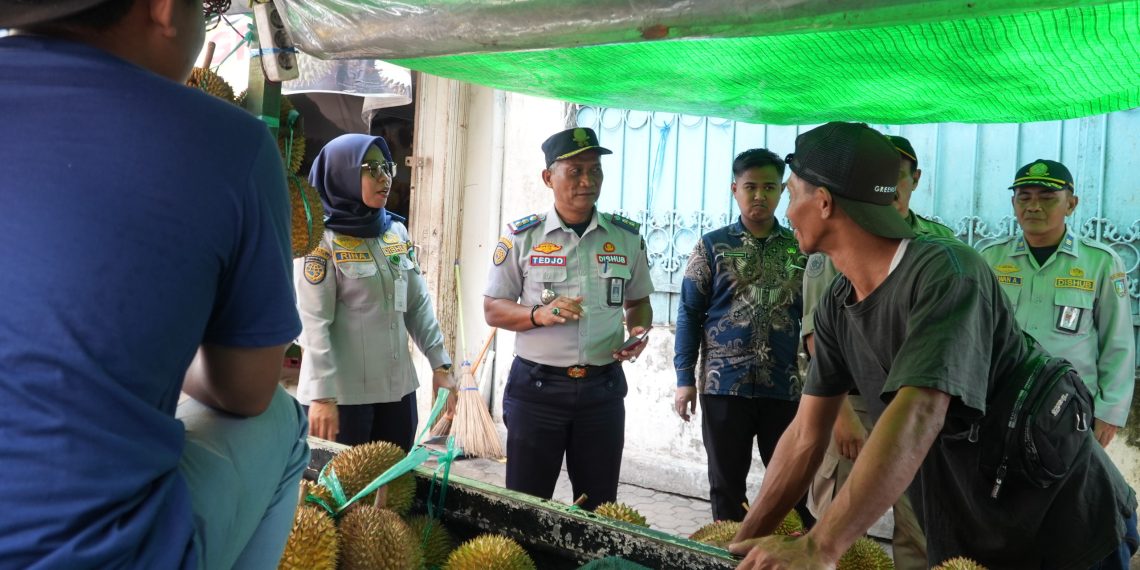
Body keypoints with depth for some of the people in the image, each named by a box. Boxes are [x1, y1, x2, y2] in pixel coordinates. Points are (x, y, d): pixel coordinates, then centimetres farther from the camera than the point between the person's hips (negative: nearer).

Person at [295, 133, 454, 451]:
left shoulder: (397, 232, 8)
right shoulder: (322, 240, -9)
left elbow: (418, 305, 11)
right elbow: (313, 323, -14)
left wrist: (439, 364, 6)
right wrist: (323, 395, -18)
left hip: (398, 388, 6)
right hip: (343, 393, -6)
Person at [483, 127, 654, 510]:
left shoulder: (627, 237, 4)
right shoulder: (522, 236, -3)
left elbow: (638, 302, 16)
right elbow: (492, 309, 0)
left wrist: (639, 331, -7)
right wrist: (539, 314, -19)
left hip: (603, 388, 2)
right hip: (536, 386, -2)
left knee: (599, 508, 13)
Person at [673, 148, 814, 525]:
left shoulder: (801, 249, 7)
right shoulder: (712, 246, 2)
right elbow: (690, 314, 1)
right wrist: (685, 379, -4)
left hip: (785, 386, 1)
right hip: (724, 384, -1)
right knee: (727, 485, 10)